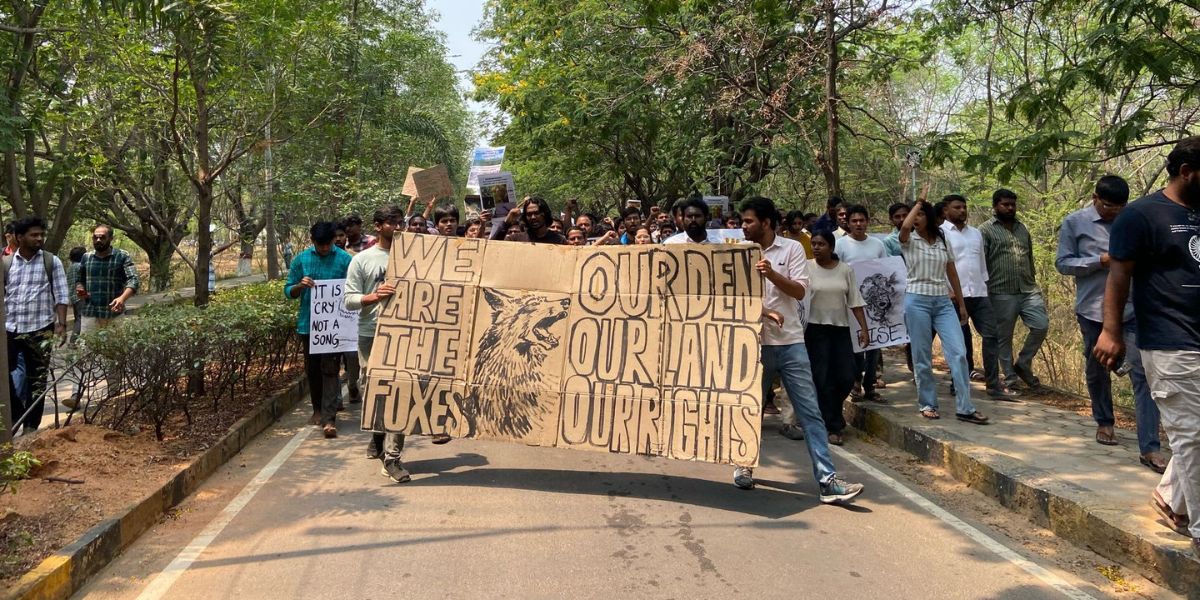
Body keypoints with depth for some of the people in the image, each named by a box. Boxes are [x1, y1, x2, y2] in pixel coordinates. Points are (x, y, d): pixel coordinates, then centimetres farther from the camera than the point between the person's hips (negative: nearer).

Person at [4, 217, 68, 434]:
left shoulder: (52, 262, 1)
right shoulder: (5, 263, 5)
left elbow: (61, 296, -1)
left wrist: (61, 324, -9)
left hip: (40, 330, -2)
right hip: (9, 329, 2)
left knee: (37, 379, 4)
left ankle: (31, 426, 14)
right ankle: (16, 414, 25)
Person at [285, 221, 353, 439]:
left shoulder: (344, 259, -2)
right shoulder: (301, 259, 4)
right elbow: (288, 291, 7)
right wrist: (300, 286, -14)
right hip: (309, 323, 3)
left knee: (330, 370, -6)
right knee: (312, 369, 14)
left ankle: (329, 418, -8)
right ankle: (317, 409, 32)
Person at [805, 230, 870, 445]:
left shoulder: (845, 269, 5)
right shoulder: (807, 268, -4)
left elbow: (854, 300, 6)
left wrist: (863, 327, 1)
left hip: (840, 328, 3)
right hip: (816, 329, -3)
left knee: (847, 377, 0)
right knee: (823, 378, -3)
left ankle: (827, 413, 26)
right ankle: (833, 427, 6)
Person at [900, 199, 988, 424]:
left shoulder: (942, 241, 11)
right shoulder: (909, 240, 0)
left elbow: (952, 273, 17)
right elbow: (905, 226, -25)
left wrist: (961, 304, 16)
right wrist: (918, 202, -8)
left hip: (943, 302, 3)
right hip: (917, 301, -3)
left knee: (958, 353, -6)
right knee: (922, 357, 2)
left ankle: (964, 408, -3)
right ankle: (927, 404, 15)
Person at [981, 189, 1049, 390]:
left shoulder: (1022, 228, 17)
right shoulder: (986, 230, -2)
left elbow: (1030, 258, 22)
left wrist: (1033, 284, 19)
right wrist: (984, 292, -12)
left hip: (1028, 290, 5)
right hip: (1001, 294, -5)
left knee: (1041, 326, -4)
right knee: (1004, 337, 2)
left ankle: (1023, 364, 15)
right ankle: (1010, 377, 14)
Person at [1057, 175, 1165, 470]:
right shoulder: (1075, 222, -1)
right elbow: (1063, 263, -3)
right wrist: (1101, 261, -14)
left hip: (1132, 310, 0)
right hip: (1093, 310, 0)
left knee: (1142, 373, -8)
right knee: (1097, 371, 16)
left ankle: (1150, 447, -7)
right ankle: (1104, 422, 39)